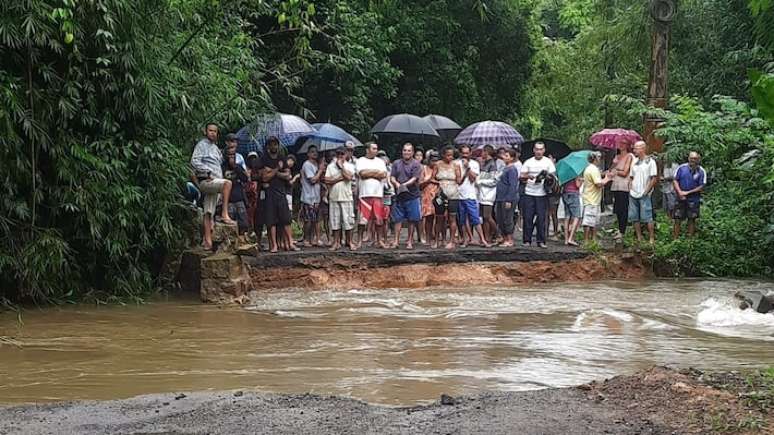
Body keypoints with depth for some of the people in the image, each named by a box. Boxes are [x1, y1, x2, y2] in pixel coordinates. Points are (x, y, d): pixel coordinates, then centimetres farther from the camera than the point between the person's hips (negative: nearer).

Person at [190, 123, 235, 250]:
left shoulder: (215, 147, 26)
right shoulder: (202, 145, 0)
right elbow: (194, 161, -13)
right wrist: (208, 172, -17)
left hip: (214, 182, 8)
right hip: (205, 181, -8)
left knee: (208, 213, 2)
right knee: (227, 183, -32)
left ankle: (207, 241, -3)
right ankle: (225, 214, -35)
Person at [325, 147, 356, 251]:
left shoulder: (350, 166, 6)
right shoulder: (330, 166, 9)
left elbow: (349, 177, -13)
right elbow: (327, 181, -1)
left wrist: (341, 166, -3)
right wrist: (340, 179, -8)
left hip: (346, 197, -1)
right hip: (334, 197, 2)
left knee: (348, 220, -2)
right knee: (335, 221, 3)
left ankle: (349, 241, 6)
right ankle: (336, 242, 9)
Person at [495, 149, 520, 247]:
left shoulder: (512, 169, -12)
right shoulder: (505, 169, 18)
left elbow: (513, 186, -18)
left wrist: (509, 200, -22)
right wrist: (497, 199, 20)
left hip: (508, 199, -10)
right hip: (500, 198, 10)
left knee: (507, 220, -5)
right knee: (500, 221, 11)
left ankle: (510, 240, 1)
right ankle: (505, 239, 18)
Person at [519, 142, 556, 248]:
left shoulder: (548, 162, 8)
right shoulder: (528, 162, 11)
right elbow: (522, 176, 8)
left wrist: (545, 176, -14)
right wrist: (528, 176, -13)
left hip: (542, 194, -1)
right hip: (529, 194, 1)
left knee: (541, 218, -4)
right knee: (528, 217, -1)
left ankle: (541, 241, 2)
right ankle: (527, 240, 6)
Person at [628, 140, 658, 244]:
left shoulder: (650, 161, -5)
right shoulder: (634, 162, 14)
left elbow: (654, 179, -8)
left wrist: (646, 191, -12)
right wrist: (630, 188, 7)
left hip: (644, 195, -7)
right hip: (633, 195, 7)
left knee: (647, 218, -8)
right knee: (634, 218, 7)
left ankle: (652, 239, -3)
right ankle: (639, 239, 14)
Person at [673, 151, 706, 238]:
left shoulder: (701, 171, -5)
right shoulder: (682, 168, 0)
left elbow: (701, 187, -7)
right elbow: (675, 180, 2)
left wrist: (688, 192, -11)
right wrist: (680, 192, -11)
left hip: (693, 200, -1)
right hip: (681, 198, 1)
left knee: (692, 219, 6)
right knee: (678, 219, 3)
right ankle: (675, 238, 9)